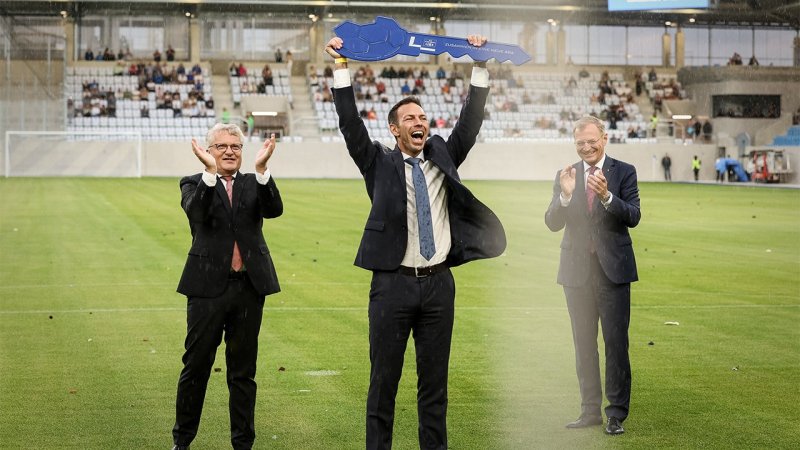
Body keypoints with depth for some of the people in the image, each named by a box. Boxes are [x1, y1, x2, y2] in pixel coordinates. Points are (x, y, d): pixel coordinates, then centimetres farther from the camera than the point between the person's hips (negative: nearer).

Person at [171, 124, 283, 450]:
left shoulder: (254, 184, 9)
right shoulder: (195, 185, 3)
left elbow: (274, 209, -11)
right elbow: (196, 211, -19)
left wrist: (261, 169, -24)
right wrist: (210, 172, -30)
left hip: (249, 287, 2)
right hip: (208, 287, -2)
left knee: (243, 371, 10)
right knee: (196, 366, 5)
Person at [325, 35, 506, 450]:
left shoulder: (443, 157, 12)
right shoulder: (379, 162, 4)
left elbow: (471, 121, 5)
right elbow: (351, 124, -6)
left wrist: (480, 68, -1)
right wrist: (341, 69, -12)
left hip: (439, 283, 3)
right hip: (393, 283, -3)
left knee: (434, 381, 9)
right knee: (384, 380, 3)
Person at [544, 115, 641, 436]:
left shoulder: (623, 172, -1)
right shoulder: (565, 176, 6)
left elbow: (633, 217, -12)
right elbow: (552, 224, -1)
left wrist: (606, 196, -28)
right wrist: (565, 195, -19)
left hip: (613, 269, -3)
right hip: (577, 271, 3)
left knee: (616, 343, -3)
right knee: (583, 344, 11)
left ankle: (617, 413, 3)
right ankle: (590, 410, 21)